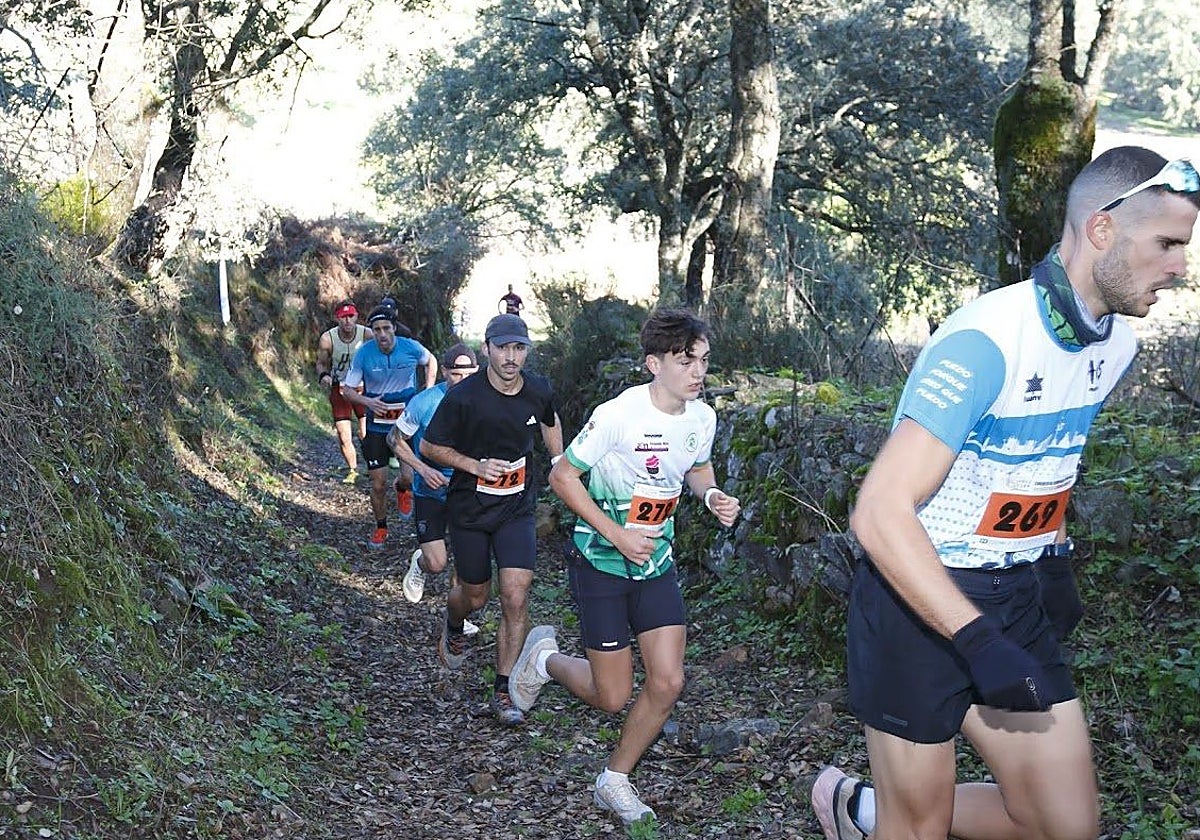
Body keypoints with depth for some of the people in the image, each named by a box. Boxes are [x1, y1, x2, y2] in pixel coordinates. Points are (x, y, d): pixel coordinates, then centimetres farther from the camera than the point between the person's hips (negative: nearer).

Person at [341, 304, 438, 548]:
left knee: (409, 477, -12)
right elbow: (347, 389, -4)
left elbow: (431, 360, 13)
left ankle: (404, 490, 27)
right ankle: (381, 528, 28)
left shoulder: (411, 347, -11)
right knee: (378, 485, 3)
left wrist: (429, 389, 2)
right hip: (377, 426, 0)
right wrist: (367, 402, -22)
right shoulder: (364, 354, -12)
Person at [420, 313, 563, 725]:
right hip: (469, 509, -2)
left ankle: (504, 690, 5)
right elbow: (429, 446, -8)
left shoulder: (539, 390, -6)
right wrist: (476, 465, -21)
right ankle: (453, 628, 52)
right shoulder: (463, 396, -18)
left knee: (516, 598, -9)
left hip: (517, 508, 2)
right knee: (475, 595, 13)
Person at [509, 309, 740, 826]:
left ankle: (615, 781, 20)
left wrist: (712, 496, -7)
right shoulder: (617, 415, -23)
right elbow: (562, 477, -15)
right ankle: (544, 657, 32)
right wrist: (617, 534, -21)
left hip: (656, 563, 5)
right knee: (612, 698, 1)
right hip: (601, 563, -5)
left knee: (667, 683, -2)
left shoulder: (702, 418, -4)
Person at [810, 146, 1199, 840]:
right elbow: (881, 512, -29)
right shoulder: (986, 341, -24)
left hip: (1015, 598, 7)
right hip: (917, 598, -7)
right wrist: (978, 640, -33)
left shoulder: (1117, 341, 2)